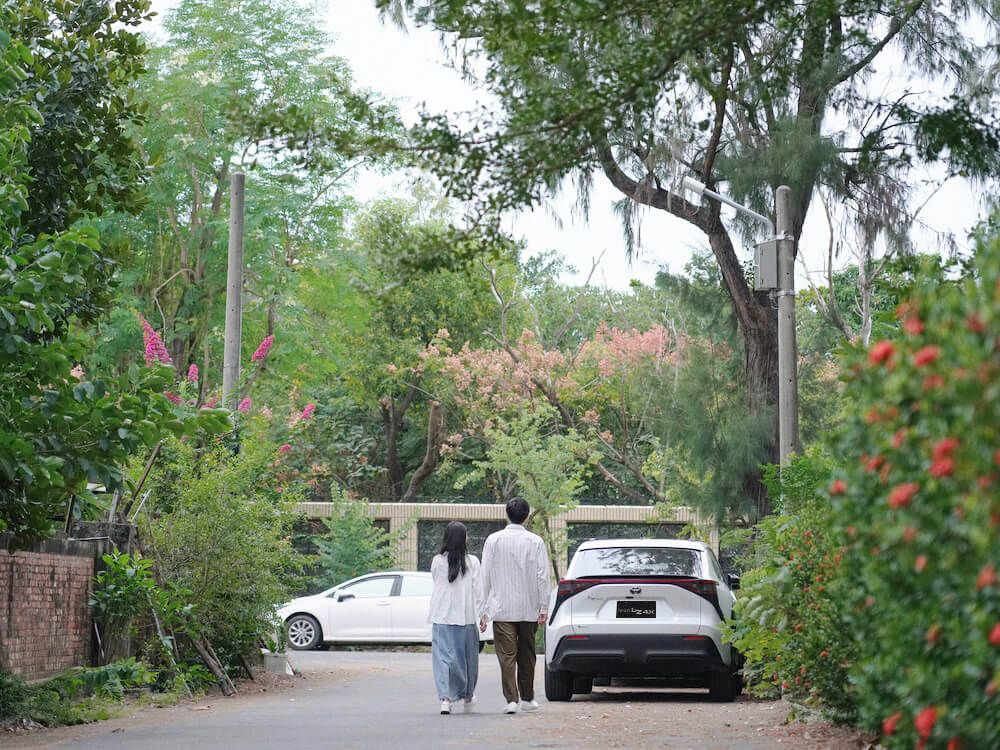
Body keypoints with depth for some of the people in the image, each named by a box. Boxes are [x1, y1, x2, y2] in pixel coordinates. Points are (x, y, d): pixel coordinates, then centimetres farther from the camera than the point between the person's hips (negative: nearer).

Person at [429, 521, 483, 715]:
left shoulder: (437, 561, -2)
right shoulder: (472, 562, -5)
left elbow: (436, 584, 10)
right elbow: (477, 590, -4)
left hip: (441, 618, 0)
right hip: (466, 617, 0)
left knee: (443, 656, 0)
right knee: (467, 656, 14)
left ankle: (446, 698, -14)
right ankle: (467, 697, 29)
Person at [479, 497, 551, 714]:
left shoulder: (494, 540, -2)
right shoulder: (535, 541, -3)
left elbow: (486, 577, 0)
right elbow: (543, 577, -4)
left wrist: (484, 610, 5)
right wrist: (543, 608, 2)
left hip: (502, 609, -1)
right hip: (529, 608, 1)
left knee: (506, 655, -2)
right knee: (526, 655, 14)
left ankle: (511, 699, -10)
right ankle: (527, 698, 22)